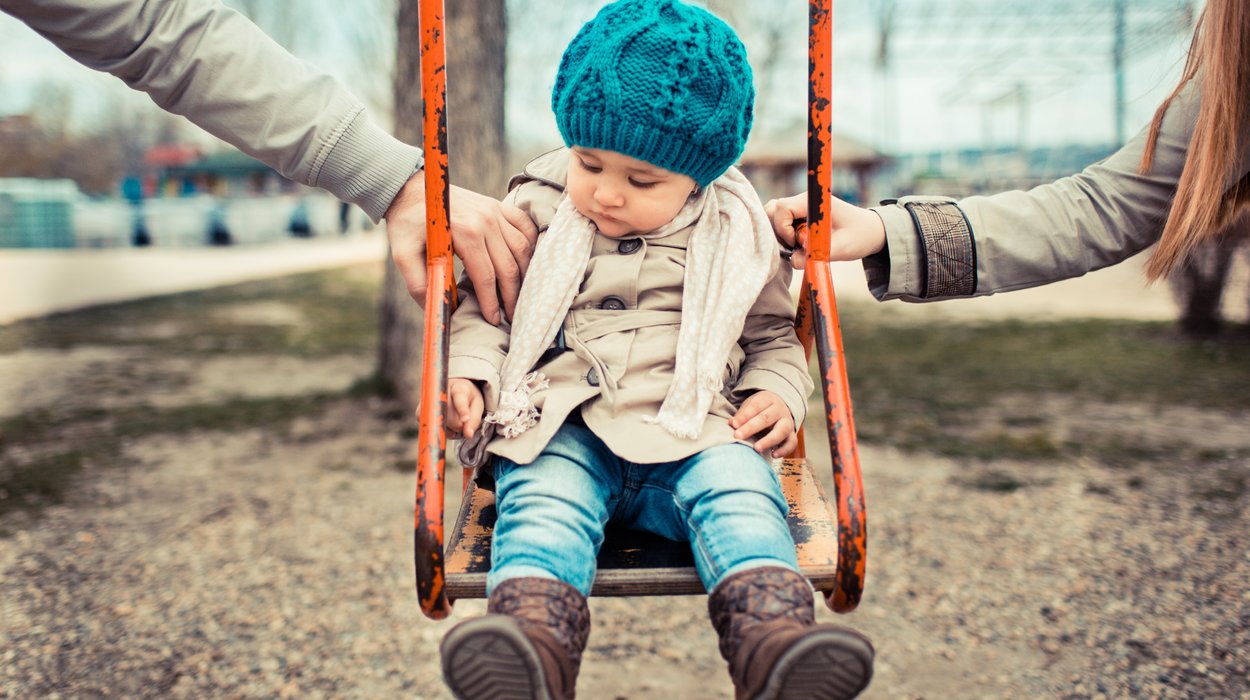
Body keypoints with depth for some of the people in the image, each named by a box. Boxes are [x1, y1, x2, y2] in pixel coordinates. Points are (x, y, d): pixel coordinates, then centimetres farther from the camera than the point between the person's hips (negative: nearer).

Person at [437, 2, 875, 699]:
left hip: (691, 432, 0)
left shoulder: (735, 236, 12)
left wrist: (778, 395, 2)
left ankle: (774, 640, -50)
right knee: (542, 498, -31)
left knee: (739, 488, -30)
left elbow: (773, 337, 23)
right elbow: (484, 307, 18)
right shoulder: (538, 212, 12)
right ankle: (535, 636, -54)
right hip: (561, 430, 0)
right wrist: (466, 373, -2)